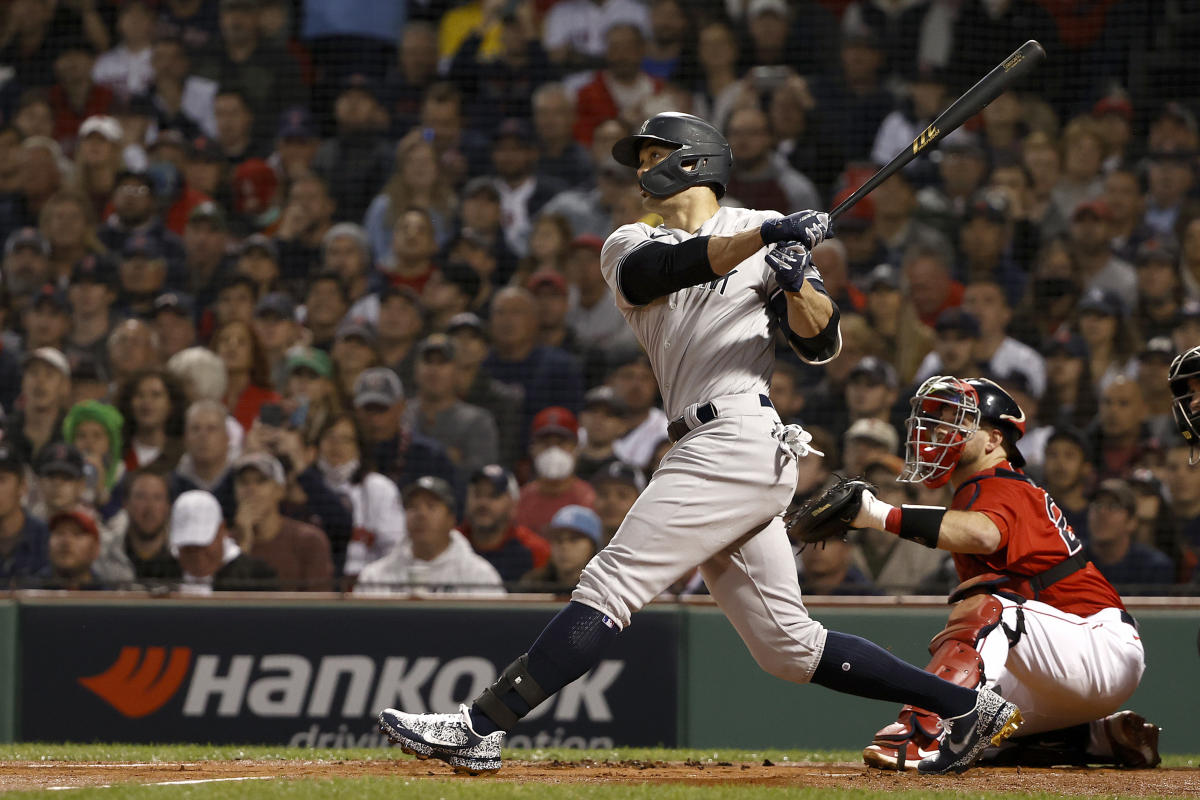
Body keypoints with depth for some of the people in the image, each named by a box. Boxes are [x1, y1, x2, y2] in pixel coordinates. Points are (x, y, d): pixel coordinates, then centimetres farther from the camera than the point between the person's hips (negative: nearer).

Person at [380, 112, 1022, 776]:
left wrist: (797, 280, -20)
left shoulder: (763, 227, 6)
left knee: (609, 585, -14)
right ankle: (966, 706, 10)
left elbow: (821, 344, -1)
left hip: (740, 440, -7)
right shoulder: (629, 246, 19)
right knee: (786, 646, 5)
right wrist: (765, 238, -17)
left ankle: (480, 728, -19)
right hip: (705, 450, 7)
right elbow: (656, 271, -6)